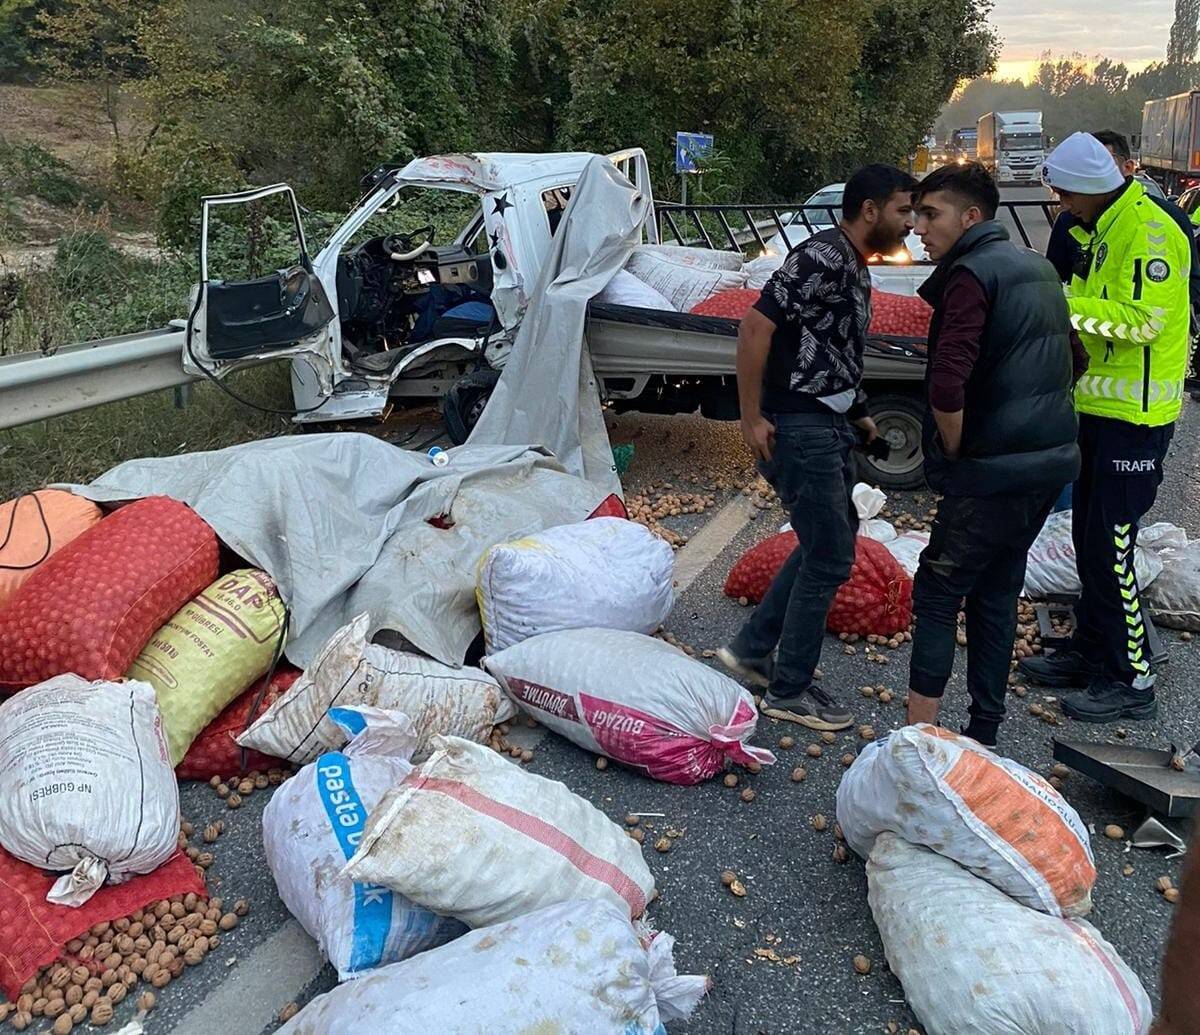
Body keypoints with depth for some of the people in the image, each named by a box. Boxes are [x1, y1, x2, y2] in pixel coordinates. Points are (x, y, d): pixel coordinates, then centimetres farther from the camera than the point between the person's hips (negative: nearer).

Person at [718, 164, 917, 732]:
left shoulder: (855, 269, 14)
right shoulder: (822, 257, -16)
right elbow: (756, 327, -23)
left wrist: (856, 413, 20)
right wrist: (752, 418, -22)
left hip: (829, 424, 10)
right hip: (798, 425, -10)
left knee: (832, 543, 18)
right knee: (829, 556, -3)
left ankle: (750, 649, 26)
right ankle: (788, 691, 11)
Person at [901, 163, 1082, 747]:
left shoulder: (972, 274, -14)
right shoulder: (1037, 268, 15)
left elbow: (947, 386, -27)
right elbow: (1072, 362, 25)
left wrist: (954, 452, -12)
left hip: (995, 469, -9)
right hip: (1053, 458, 9)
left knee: (937, 594, 0)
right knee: (997, 594, 16)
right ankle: (983, 733, 25)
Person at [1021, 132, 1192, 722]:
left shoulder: (1148, 229, -16)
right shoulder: (1104, 229, 14)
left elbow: (1143, 318, -24)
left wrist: (1065, 304, -22)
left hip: (1133, 416, -10)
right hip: (1101, 407, 10)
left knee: (1110, 549, -7)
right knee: (1089, 537, 16)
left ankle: (1132, 679, 4)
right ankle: (1092, 651, 28)